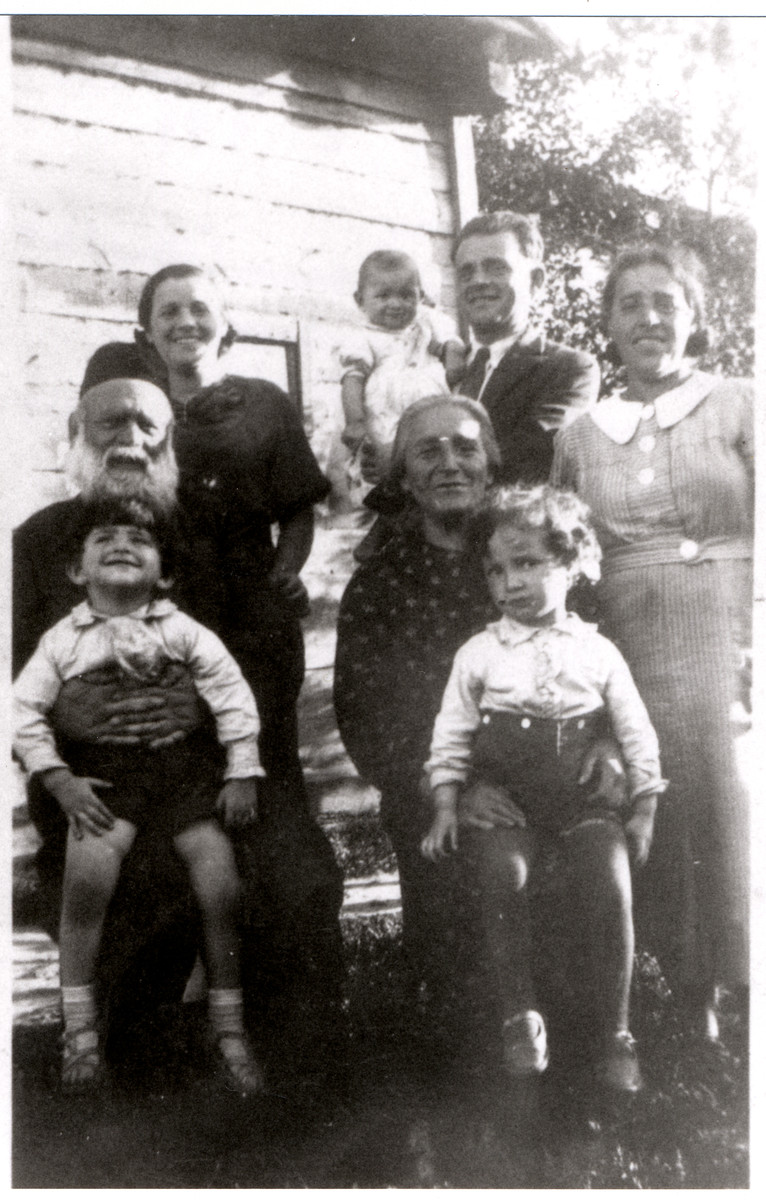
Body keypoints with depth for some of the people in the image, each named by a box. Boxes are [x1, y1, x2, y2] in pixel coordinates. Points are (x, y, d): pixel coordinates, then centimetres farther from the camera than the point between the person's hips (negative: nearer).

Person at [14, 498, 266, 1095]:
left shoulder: (183, 631, 7)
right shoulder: (64, 639, 8)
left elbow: (234, 697, 4)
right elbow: (25, 710, 4)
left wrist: (243, 773, -4)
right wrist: (59, 780, -7)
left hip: (185, 765, 1)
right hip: (104, 774, -1)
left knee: (221, 885, -12)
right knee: (88, 872, -27)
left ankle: (230, 1031, 10)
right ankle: (80, 1031, -7)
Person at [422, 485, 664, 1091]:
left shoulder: (598, 651, 8)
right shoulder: (479, 652, 7)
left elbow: (638, 736, 10)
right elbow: (451, 737, 6)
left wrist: (644, 812, 5)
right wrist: (446, 809, -2)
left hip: (584, 797, 1)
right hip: (502, 797, 0)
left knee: (610, 882, -22)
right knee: (504, 874, -28)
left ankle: (614, 1034, -5)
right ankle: (520, 1017, -9)